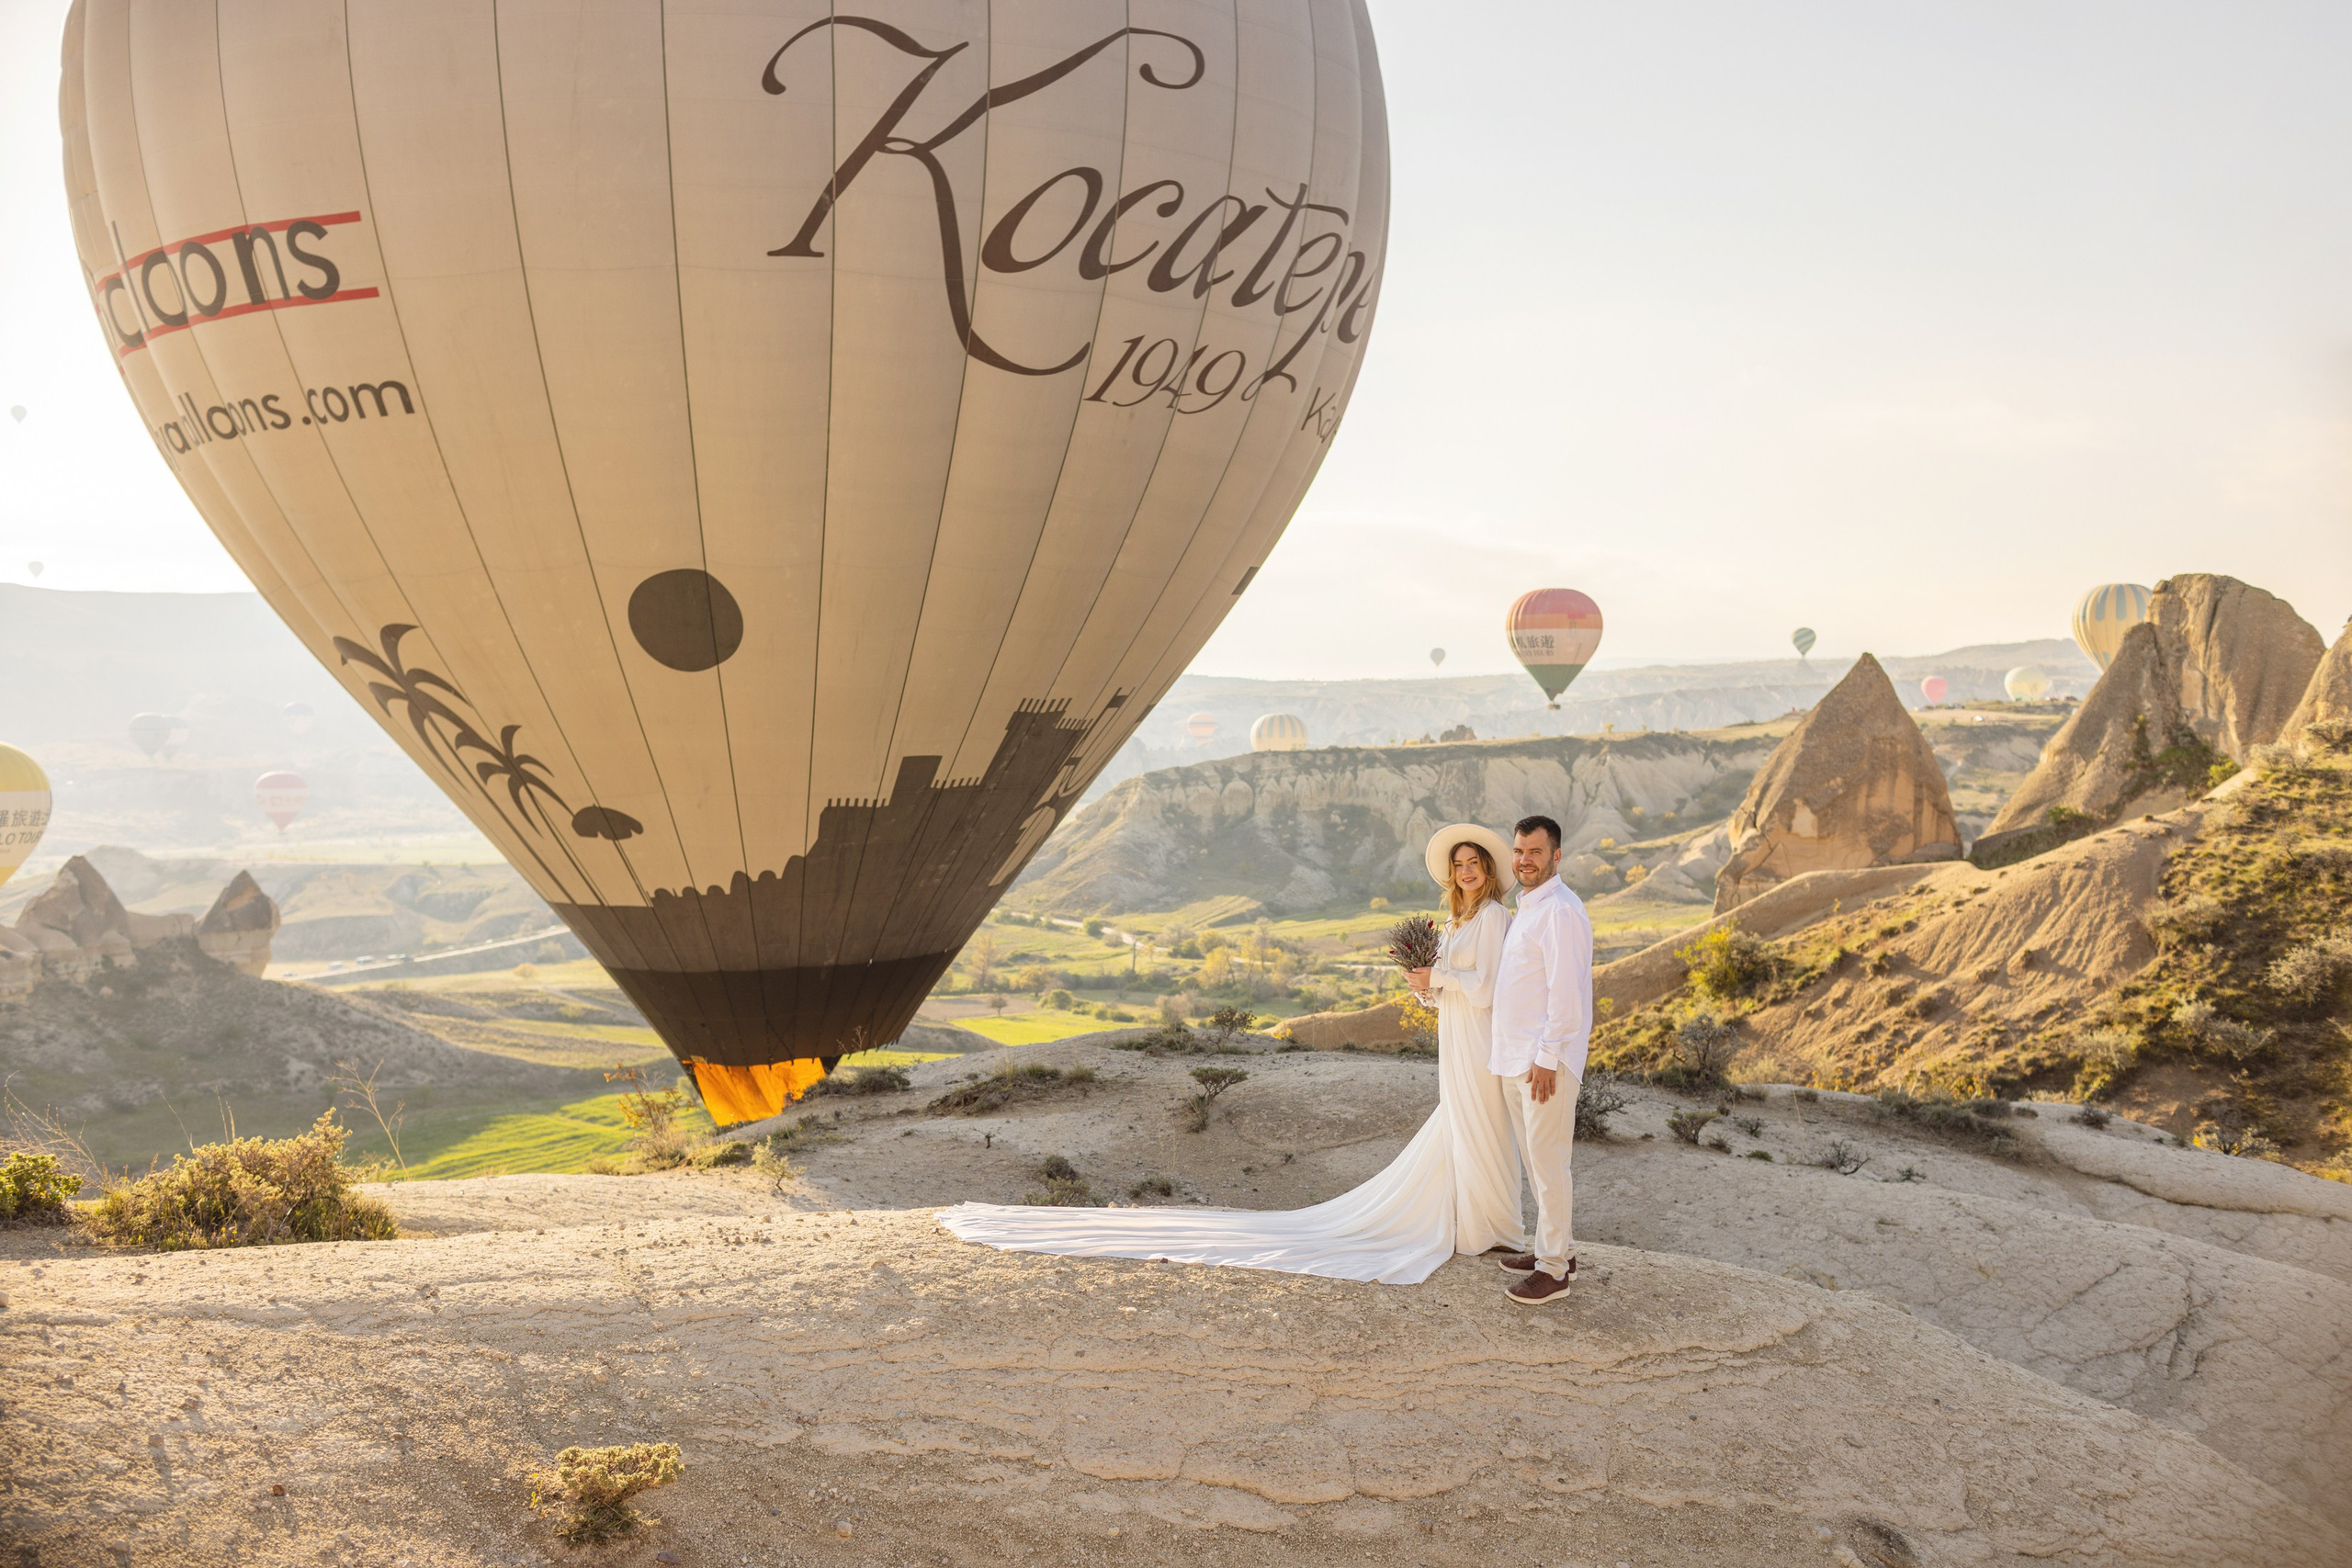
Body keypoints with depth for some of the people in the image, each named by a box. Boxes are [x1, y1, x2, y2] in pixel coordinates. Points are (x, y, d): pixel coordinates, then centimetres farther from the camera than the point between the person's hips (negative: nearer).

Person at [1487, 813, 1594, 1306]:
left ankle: (1554, 1272, 0)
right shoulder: (1527, 909, 17)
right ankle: (1556, 1249, 27)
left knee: (1547, 1163, -6)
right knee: (1535, 1159, 16)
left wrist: (1547, 1058, -21)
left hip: (1545, 1060, -10)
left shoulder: (1560, 912, -15)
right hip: (1516, 1057, 10)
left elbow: (1566, 992, -19)